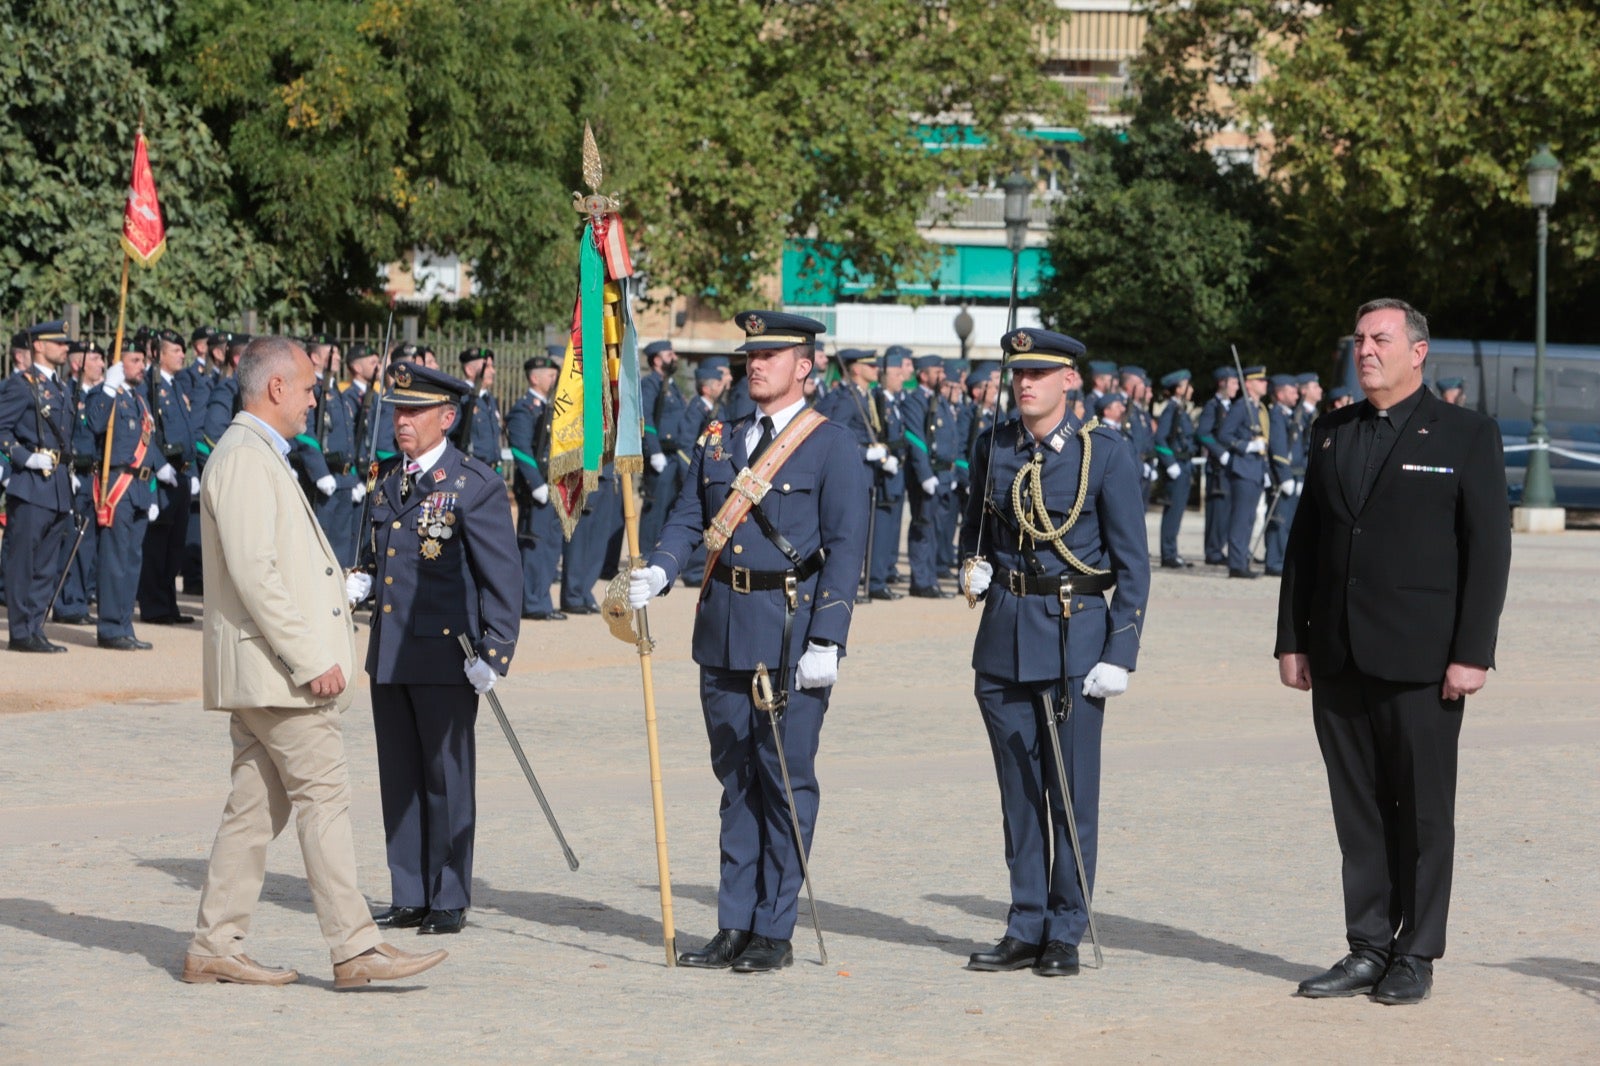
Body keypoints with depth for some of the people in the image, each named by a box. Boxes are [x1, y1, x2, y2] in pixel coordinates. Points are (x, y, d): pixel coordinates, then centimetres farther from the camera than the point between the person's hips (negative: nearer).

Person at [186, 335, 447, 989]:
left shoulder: (260, 456, 20)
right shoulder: (244, 458, -14)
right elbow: (253, 572, -21)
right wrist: (310, 659, -21)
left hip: (269, 667, 10)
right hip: (275, 668, -10)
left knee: (257, 806, 10)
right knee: (324, 797, -8)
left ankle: (215, 947, 12)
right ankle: (354, 948, -7)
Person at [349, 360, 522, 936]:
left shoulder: (476, 486, -8)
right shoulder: (389, 485, 14)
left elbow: (503, 576, -10)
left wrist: (494, 652, -16)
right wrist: (361, 583, 4)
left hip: (447, 656, -7)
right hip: (390, 656, 7)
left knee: (447, 778, 1)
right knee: (399, 779, 10)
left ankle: (450, 900, 9)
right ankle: (409, 898, 18)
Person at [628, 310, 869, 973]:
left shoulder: (833, 446, -3)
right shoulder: (718, 441, 14)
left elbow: (846, 546, -8)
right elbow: (687, 519, 10)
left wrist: (826, 642, -15)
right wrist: (657, 574, -12)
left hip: (792, 634, -6)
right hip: (723, 632, 6)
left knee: (787, 780, -1)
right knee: (735, 780, 10)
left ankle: (775, 931, 5)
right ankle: (735, 927, 16)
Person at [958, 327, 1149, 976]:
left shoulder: (1106, 454, -5)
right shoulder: (995, 450, 7)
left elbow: (1133, 563, -4)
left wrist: (1120, 654, -11)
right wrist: (973, 566, 1)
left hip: (1075, 635, -4)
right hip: (1004, 633, 4)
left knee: (1072, 793, 0)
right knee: (1018, 791, 8)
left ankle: (1065, 935, 8)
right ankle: (1025, 930, 16)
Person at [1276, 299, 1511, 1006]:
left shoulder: (1468, 437, -1)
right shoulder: (1332, 432, 14)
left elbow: (1489, 550, -5)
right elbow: (1304, 540, 15)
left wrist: (1472, 654, -11)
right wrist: (1292, 640, 8)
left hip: (1420, 658, -4)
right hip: (1338, 657, 5)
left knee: (1423, 810, 1)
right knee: (1357, 810, 7)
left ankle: (1416, 957, 9)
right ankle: (1367, 950, 14)